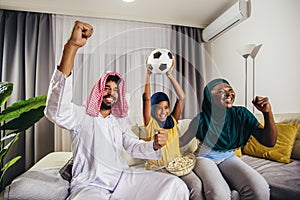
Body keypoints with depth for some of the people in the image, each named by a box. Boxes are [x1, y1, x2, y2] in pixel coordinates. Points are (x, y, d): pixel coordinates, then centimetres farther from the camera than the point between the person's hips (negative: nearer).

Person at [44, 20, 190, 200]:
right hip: (90, 185, -4)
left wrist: (155, 146, -14)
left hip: (122, 178, 5)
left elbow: (134, 146, 12)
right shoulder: (83, 116, -5)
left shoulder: (120, 121, 16)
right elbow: (58, 111, -27)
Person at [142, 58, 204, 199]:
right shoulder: (150, 124, -3)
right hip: (156, 167, -3)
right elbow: (146, 98, -14)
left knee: (196, 184, -22)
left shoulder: (173, 121, 6)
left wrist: (169, 75, -7)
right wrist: (148, 73, -14)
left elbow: (181, 97, -3)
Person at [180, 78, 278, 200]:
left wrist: (268, 112, -24)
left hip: (228, 157, 3)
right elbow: (182, 141, -4)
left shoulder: (241, 114, -7)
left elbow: (269, 142, -10)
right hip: (205, 157, -3)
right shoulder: (201, 119, -13)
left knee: (260, 189, -25)